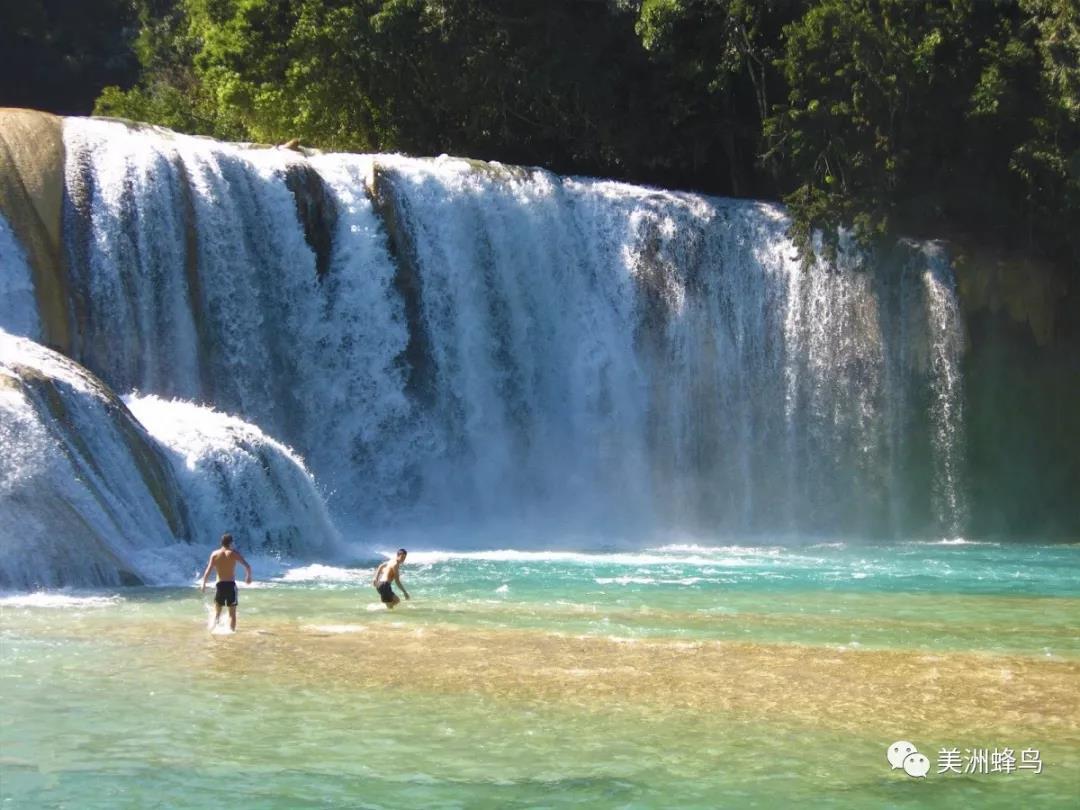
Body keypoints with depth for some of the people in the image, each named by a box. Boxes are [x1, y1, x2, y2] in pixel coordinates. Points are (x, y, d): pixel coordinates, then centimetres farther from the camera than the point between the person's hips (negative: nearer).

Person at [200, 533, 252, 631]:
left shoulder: (215, 554, 0)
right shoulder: (234, 553, -4)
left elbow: (208, 570, -6)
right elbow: (247, 566, -7)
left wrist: (203, 583, 4)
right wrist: (249, 576, 11)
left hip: (220, 585, 2)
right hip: (231, 585, -2)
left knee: (216, 612, 14)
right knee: (232, 612, 6)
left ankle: (212, 629, 1)